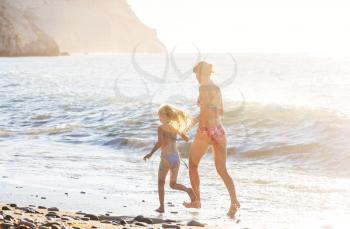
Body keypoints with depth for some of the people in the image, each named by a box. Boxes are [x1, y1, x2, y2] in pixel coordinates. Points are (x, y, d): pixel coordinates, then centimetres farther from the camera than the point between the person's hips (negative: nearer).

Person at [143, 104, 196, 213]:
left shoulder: (161, 128, -7)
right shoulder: (176, 127, 9)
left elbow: (160, 142, -20)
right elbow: (186, 138, 20)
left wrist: (151, 153, -15)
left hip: (166, 158, -5)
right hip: (176, 157, 5)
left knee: (161, 182, 11)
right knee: (173, 184, 16)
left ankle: (161, 206, 3)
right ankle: (188, 190, -12)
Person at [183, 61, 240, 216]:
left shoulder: (204, 88, -11)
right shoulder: (217, 88, 13)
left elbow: (204, 111, -19)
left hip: (206, 130, -7)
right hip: (219, 130, 7)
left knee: (193, 165, 14)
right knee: (222, 170, 5)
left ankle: (196, 201, 18)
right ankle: (234, 201, -15)